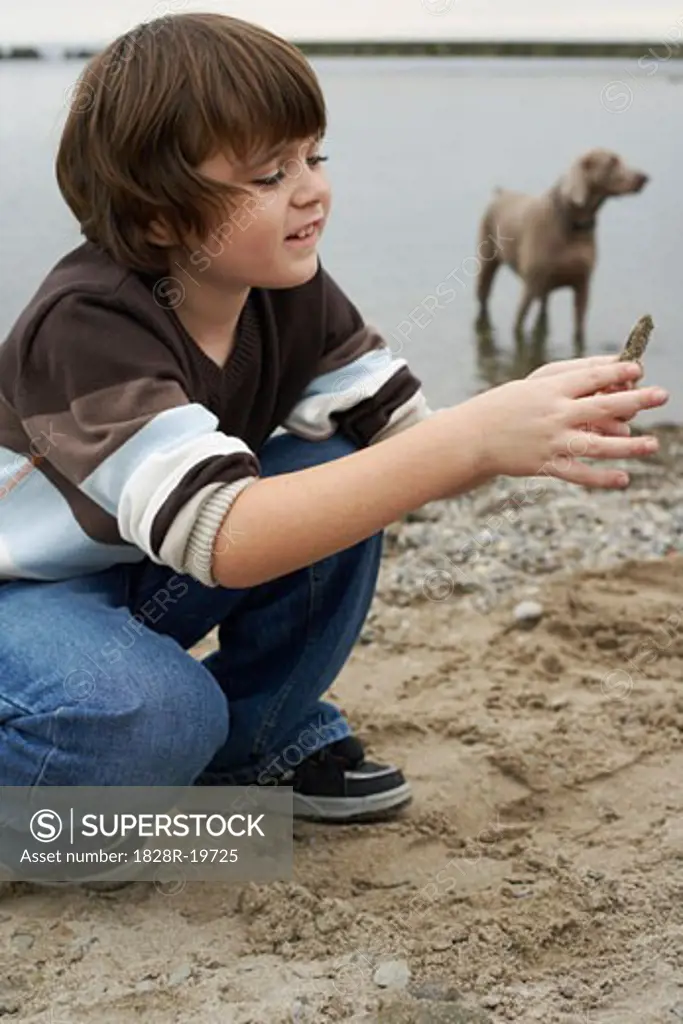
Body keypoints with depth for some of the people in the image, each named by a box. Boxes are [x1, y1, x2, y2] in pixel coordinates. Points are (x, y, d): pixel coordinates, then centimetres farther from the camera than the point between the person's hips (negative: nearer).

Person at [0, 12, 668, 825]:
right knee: (150, 715, -37)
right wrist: (474, 438, -51)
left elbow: (405, 449, -11)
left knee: (334, 476, -15)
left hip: (133, 578, 7)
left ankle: (254, 746, 4)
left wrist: (528, 417, -34)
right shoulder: (87, 322, -32)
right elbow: (223, 537, -44)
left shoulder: (291, 293, -10)